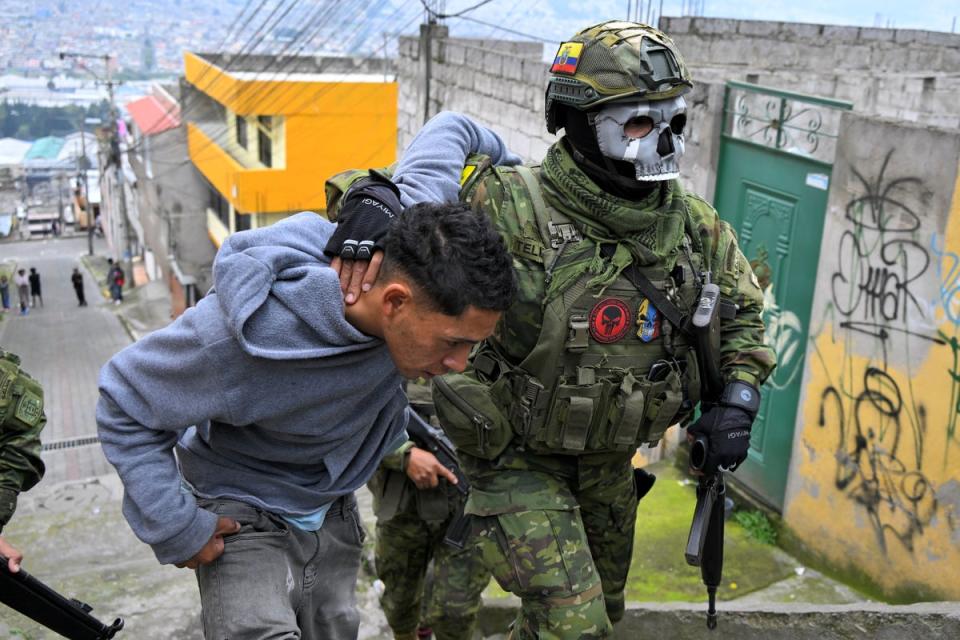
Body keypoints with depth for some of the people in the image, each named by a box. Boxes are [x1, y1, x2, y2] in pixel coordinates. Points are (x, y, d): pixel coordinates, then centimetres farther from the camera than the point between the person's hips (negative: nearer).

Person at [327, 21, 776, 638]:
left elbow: (741, 304, 7)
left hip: (611, 459, 7)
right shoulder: (521, 208, -27)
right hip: (520, 458, -6)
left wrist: (739, 396, -6)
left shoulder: (692, 222, -8)